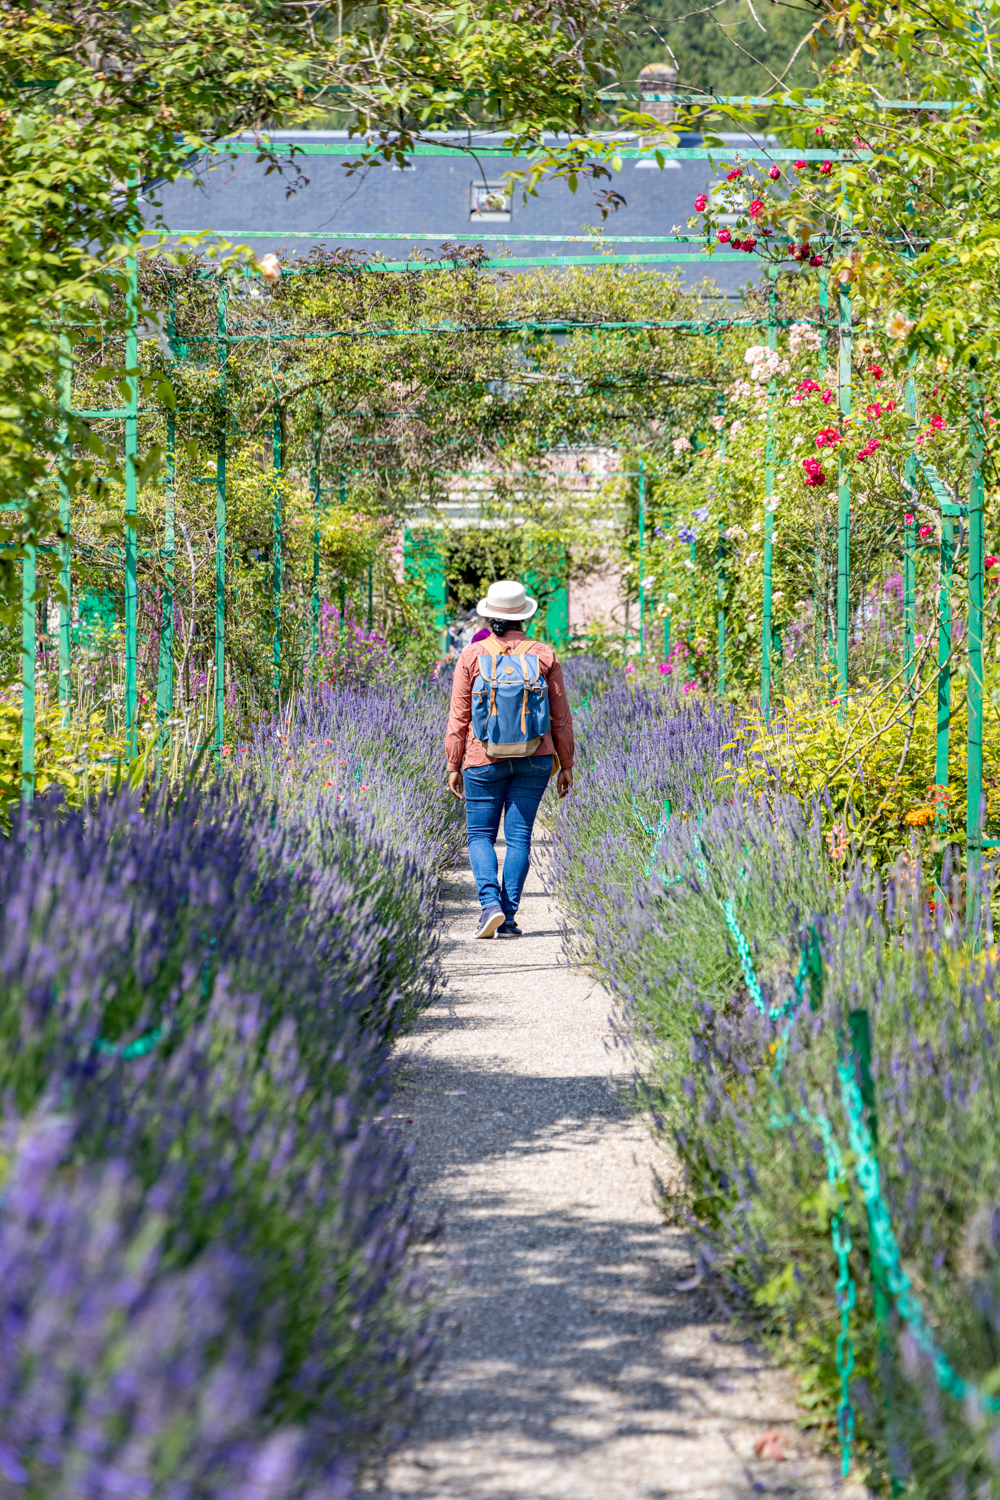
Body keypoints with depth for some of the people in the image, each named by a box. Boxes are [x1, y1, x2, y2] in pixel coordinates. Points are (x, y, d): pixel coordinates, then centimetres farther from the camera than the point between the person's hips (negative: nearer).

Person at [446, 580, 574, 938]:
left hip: (484, 759, -1)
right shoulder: (544, 655, 1)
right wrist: (566, 765, 12)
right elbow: (560, 717, 4)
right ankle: (508, 918, 1)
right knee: (519, 836, 6)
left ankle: (491, 902, -13)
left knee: (480, 835, 8)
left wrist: (453, 767, 6)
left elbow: (459, 717, -1)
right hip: (533, 760, 1)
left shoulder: (472, 655, -3)